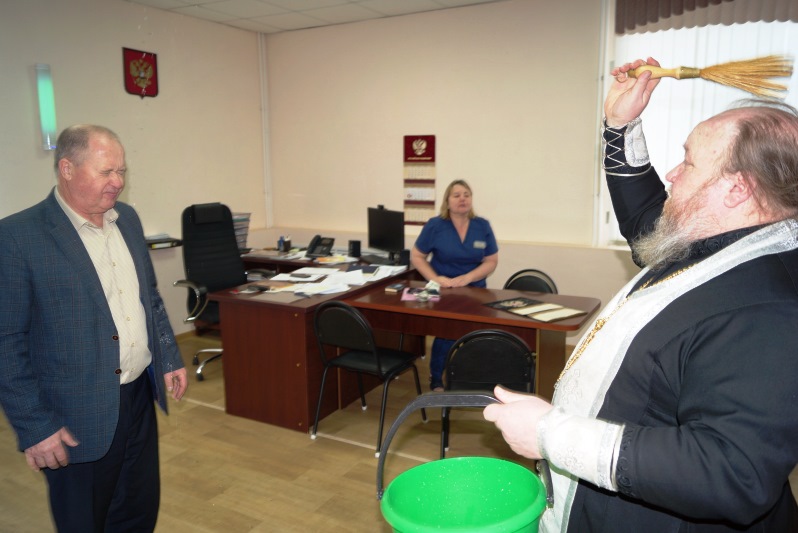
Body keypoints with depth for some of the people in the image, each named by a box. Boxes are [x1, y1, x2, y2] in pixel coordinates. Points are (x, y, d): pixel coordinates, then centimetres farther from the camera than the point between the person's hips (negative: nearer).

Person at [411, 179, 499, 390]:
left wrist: (466, 278, -14)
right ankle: (436, 380, 0)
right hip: (442, 291, -2)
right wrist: (435, 278, -14)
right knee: (446, 333, -21)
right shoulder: (435, 225, -3)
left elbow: (491, 261, 2)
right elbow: (417, 256, 1)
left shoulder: (482, 226, 1)